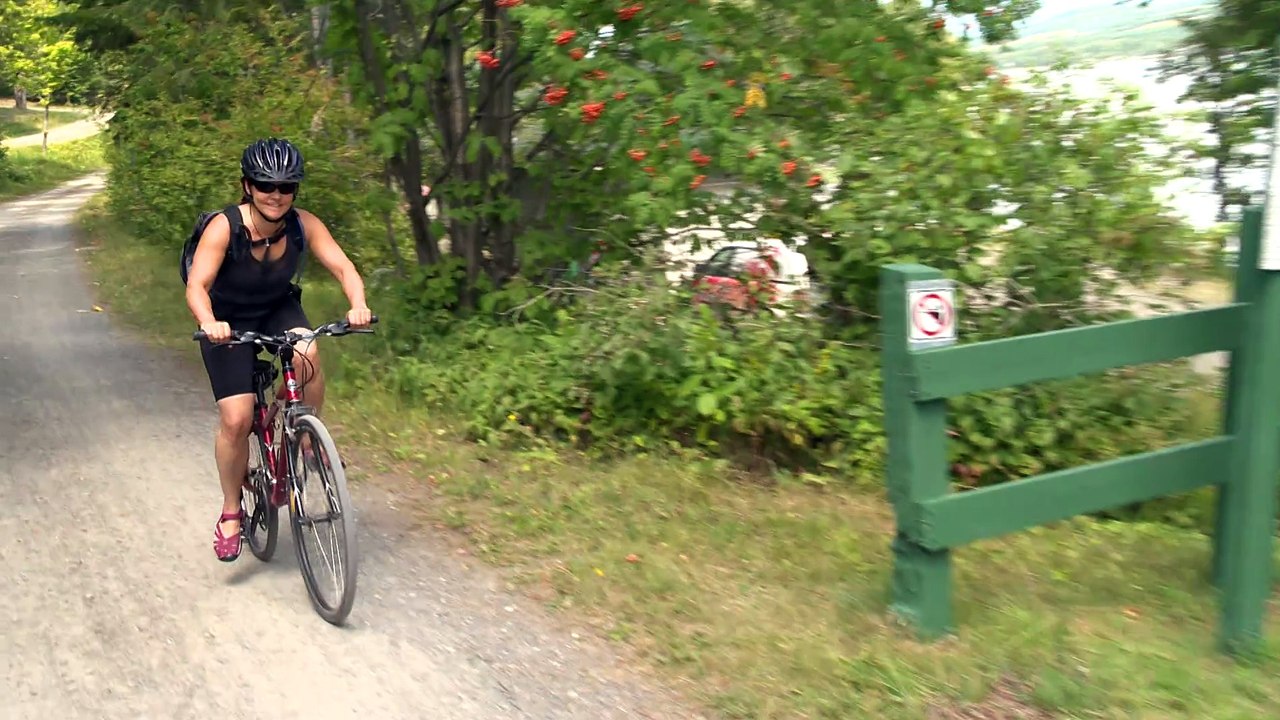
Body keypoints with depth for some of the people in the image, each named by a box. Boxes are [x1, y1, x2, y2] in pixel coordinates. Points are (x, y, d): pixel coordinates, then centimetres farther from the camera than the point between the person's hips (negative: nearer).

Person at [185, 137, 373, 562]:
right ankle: (231, 512, 9)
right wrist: (209, 322, -55)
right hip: (229, 322, -2)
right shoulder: (224, 228, -26)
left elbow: (343, 267, -24)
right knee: (236, 419, -13)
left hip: (279, 310, 2)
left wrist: (358, 305, -45)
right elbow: (196, 286, -34)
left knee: (306, 354, -33)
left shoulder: (303, 224, -18)